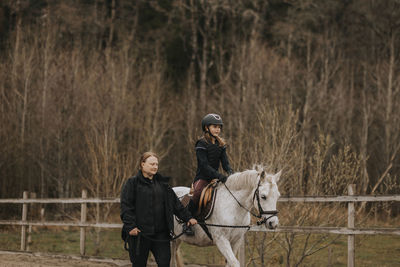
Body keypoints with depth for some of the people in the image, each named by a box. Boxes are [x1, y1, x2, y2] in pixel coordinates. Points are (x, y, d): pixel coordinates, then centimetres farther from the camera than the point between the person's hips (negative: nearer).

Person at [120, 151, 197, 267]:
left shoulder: (162, 183, 15)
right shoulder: (132, 183, -2)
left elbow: (175, 203, 18)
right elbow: (126, 206, -9)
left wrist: (187, 217, 10)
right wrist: (130, 226, -19)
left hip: (160, 233, 4)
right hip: (139, 233, -4)